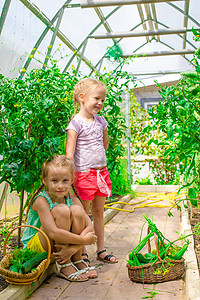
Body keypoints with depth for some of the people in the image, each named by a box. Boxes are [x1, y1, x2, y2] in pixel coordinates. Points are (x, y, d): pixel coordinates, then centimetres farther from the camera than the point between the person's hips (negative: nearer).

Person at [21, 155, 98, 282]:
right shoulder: (41, 200, -23)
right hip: (35, 244, -5)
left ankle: (77, 259, -8)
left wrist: (73, 248, -31)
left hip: (62, 244, 5)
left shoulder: (72, 200, -7)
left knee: (76, 210, -21)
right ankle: (64, 265, -17)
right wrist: (84, 240, -29)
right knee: (62, 210, -29)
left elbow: (89, 226, -15)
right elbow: (53, 233, -33)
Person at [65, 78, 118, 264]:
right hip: (84, 173, -6)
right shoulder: (76, 124, -11)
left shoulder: (100, 121, 9)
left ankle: (101, 250, 27)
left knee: (98, 212, 15)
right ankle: (82, 254, 16)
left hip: (102, 171, 6)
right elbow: (69, 152, -18)